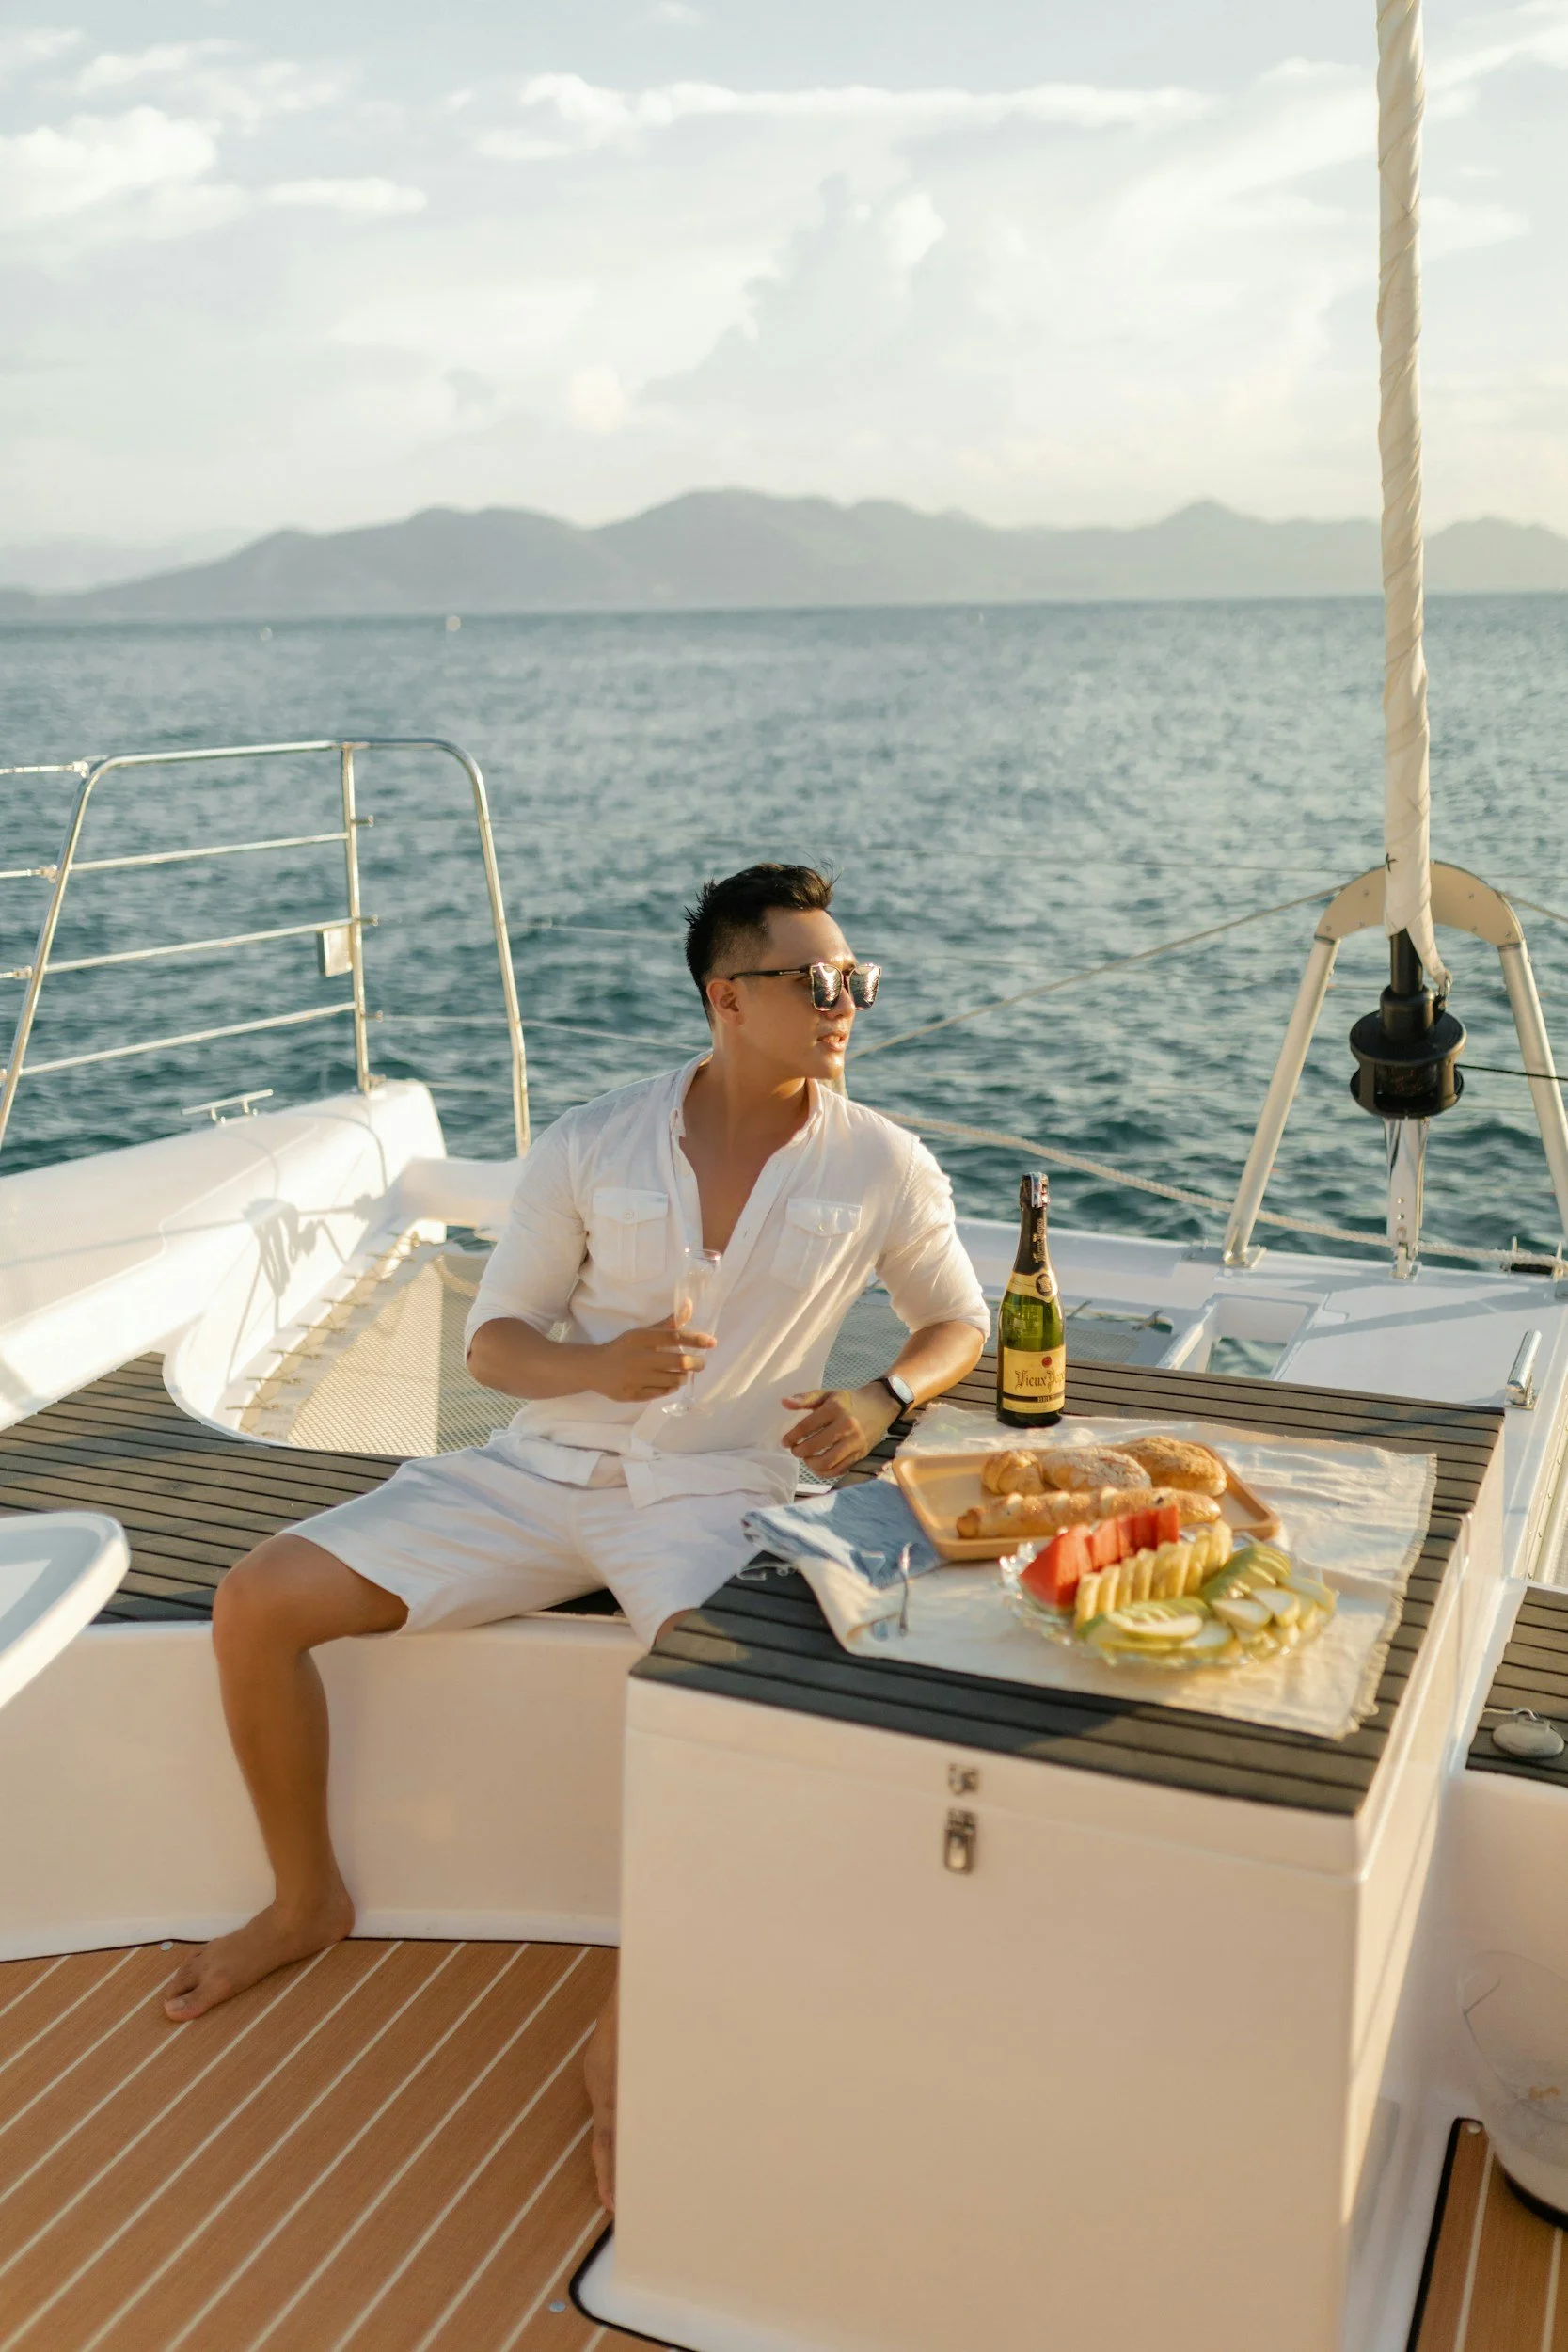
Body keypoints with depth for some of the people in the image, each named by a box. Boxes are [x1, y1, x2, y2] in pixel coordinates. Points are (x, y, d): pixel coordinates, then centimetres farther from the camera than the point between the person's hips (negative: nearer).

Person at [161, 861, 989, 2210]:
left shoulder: (882, 1168, -1)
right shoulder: (593, 1148, -1)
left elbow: (960, 1323, 13)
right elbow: (494, 1343, 3)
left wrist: (884, 1402, -9)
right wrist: (599, 1366, -19)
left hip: (716, 1496, -2)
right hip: (549, 1470, 3)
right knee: (257, 1605, -8)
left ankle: (630, 2039, -15)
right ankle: (307, 1901, 16)